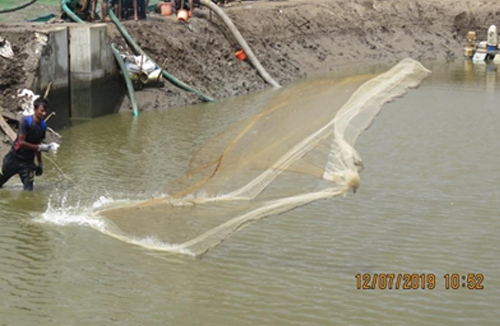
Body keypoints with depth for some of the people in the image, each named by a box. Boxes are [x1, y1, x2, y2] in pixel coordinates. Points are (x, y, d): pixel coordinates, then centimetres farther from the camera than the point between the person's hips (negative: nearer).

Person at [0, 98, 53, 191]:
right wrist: (40, 147, -24)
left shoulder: (43, 126, -2)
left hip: (28, 161, 4)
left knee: (29, 189, -5)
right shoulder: (26, 121, -18)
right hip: (14, 158, -4)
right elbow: (21, 142, -23)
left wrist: (40, 164, 12)